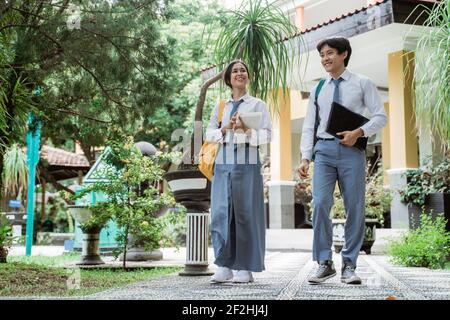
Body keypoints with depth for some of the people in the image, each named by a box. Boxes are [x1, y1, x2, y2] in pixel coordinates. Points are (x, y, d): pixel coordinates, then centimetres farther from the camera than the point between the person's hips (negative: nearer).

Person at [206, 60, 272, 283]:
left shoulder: (258, 105, 9)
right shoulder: (220, 106, 18)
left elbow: (267, 135, 0)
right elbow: (209, 133, 11)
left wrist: (246, 129, -15)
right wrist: (225, 128, -7)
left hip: (247, 164, -3)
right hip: (223, 164, 3)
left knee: (246, 214, -3)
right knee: (221, 213, -3)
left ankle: (245, 268, 2)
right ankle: (224, 266, 2)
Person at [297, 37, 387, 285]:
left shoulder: (362, 84, 7)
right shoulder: (318, 89, 15)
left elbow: (380, 116, 3)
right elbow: (309, 126, 13)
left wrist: (359, 132, -14)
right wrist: (305, 158, 2)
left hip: (351, 150, -1)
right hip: (324, 149, 2)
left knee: (355, 208, 1)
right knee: (320, 204, -12)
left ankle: (349, 265, 10)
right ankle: (324, 263, -1)